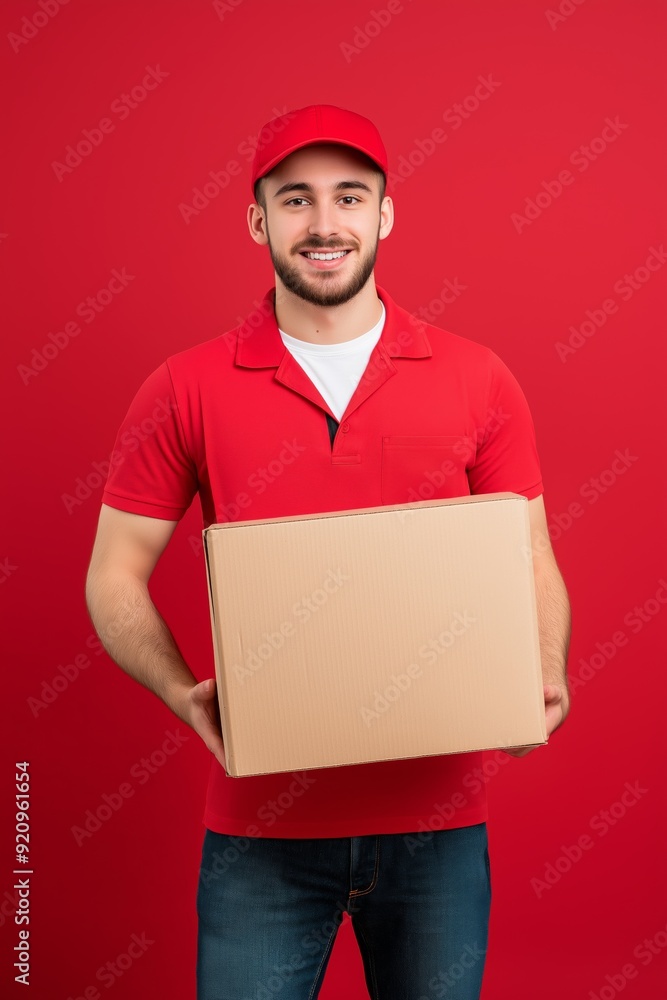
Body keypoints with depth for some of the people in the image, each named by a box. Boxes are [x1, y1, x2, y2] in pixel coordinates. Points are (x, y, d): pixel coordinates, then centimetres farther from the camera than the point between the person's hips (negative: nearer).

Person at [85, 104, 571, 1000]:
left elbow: (530, 564, 6)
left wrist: (543, 681, -12)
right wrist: (186, 694, -14)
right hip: (262, 815, -1)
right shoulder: (188, 389, -2)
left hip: (436, 814, 2)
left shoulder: (477, 381, 1)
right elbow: (116, 575, 2)